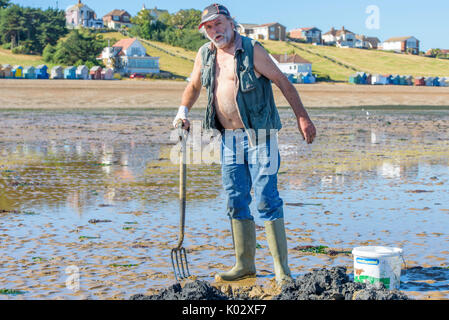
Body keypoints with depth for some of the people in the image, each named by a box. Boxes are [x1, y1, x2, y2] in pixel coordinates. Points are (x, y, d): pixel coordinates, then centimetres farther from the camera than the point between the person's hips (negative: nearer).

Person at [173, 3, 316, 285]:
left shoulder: (252, 50, -9)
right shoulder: (205, 54, 8)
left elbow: (283, 82, -6)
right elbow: (194, 85, 23)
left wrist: (302, 117, -8)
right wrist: (183, 111, 6)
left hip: (259, 137, -6)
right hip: (229, 138, 6)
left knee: (266, 200, -9)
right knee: (236, 202, 9)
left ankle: (282, 269, -5)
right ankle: (245, 265, 19)